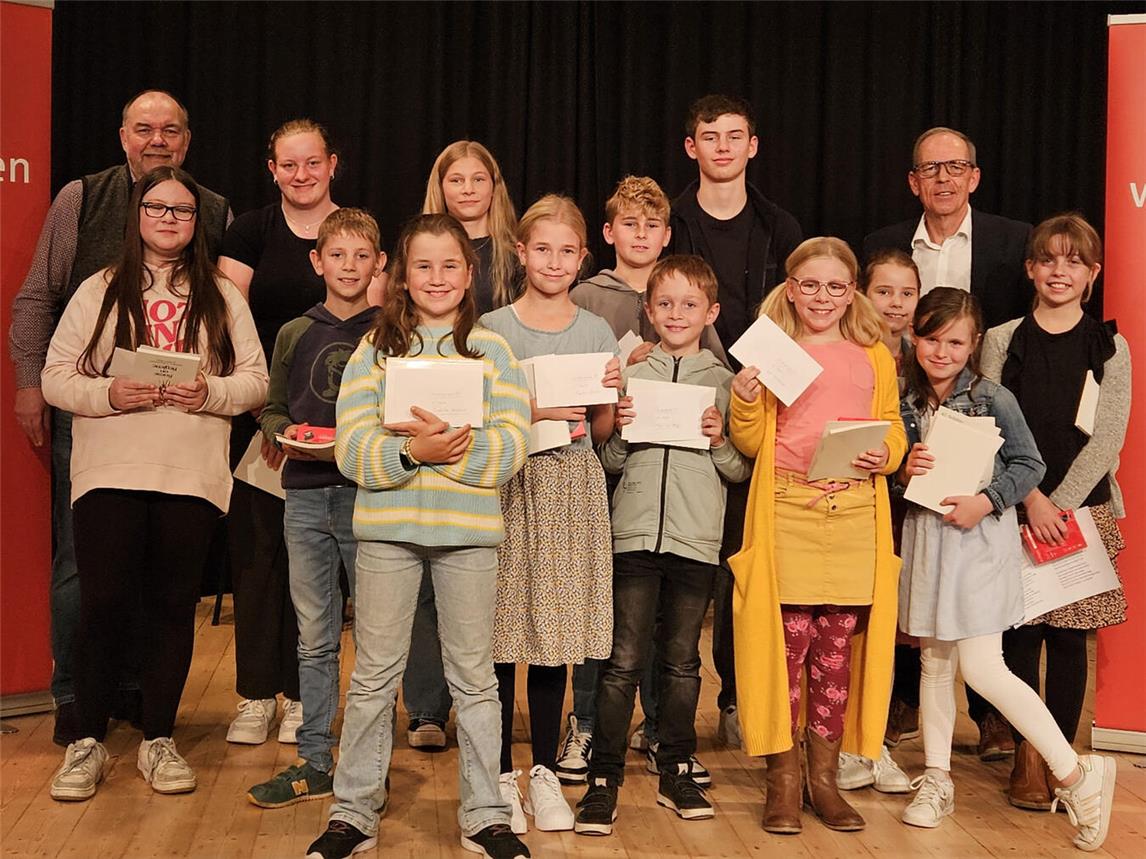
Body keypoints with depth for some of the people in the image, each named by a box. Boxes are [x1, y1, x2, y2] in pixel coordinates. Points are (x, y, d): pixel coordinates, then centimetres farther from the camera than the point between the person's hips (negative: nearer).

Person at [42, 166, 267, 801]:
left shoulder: (222, 297, 11)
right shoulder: (99, 292, 8)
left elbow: (256, 381, 6)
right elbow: (56, 377, 3)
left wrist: (210, 393, -13)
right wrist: (108, 395, -15)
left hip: (193, 478, 1)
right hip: (109, 472, -1)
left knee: (173, 606, 5)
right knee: (103, 604, -4)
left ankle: (158, 740, 17)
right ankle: (88, 743, 10)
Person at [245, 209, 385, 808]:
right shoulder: (295, 335, 11)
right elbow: (272, 409, 17)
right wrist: (285, 435, -3)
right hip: (305, 495, 3)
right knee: (314, 638, 8)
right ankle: (315, 762, 17)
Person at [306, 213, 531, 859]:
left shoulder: (493, 351, 6)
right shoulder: (374, 350, 6)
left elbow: (511, 448, -5)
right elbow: (353, 450, -4)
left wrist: (454, 446, -20)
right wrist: (412, 451, -20)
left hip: (470, 527, 0)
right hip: (388, 526, 0)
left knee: (474, 675, 8)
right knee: (375, 675, 7)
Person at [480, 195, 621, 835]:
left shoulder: (597, 333, 10)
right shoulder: (492, 329, 3)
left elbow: (601, 433, 13)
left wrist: (605, 396, -6)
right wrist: (535, 412, -13)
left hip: (572, 488, 2)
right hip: (506, 487, -2)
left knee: (555, 634, 4)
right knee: (501, 635, -1)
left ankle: (546, 774, 16)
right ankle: (501, 774, 12)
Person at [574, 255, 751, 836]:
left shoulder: (724, 382, 8)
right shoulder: (630, 376, 8)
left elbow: (743, 470, 8)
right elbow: (610, 462, 11)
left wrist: (720, 441, -11)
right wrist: (618, 431, -8)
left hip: (697, 538, 1)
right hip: (636, 532, -1)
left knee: (682, 661, 10)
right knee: (625, 661, -4)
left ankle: (676, 772, 22)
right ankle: (604, 779, 2)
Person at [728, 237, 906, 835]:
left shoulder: (873, 356, 13)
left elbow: (892, 426, 18)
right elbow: (751, 443, 6)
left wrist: (887, 455, -3)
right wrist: (745, 399, -12)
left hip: (855, 514, 2)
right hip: (788, 511, -2)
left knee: (839, 647, 6)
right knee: (787, 642, -3)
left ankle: (823, 775, 18)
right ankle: (782, 778, 10)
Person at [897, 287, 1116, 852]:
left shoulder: (993, 399, -8)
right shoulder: (903, 401, 4)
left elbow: (1029, 465, -5)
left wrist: (986, 501, -18)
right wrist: (903, 472, -9)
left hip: (979, 539, -5)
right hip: (924, 537, 5)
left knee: (981, 668, -11)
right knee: (934, 662, 13)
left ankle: (1077, 773, 1)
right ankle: (936, 780, 26)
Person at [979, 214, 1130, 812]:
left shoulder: (1109, 347, 6)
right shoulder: (1001, 342, 5)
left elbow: (1107, 437, -2)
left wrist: (1061, 503, -12)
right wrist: (1030, 498, -13)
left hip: (1083, 509, 0)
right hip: (1017, 510, 0)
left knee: (1069, 636, 2)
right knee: (1020, 631, -1)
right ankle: (1027, 757, 10)